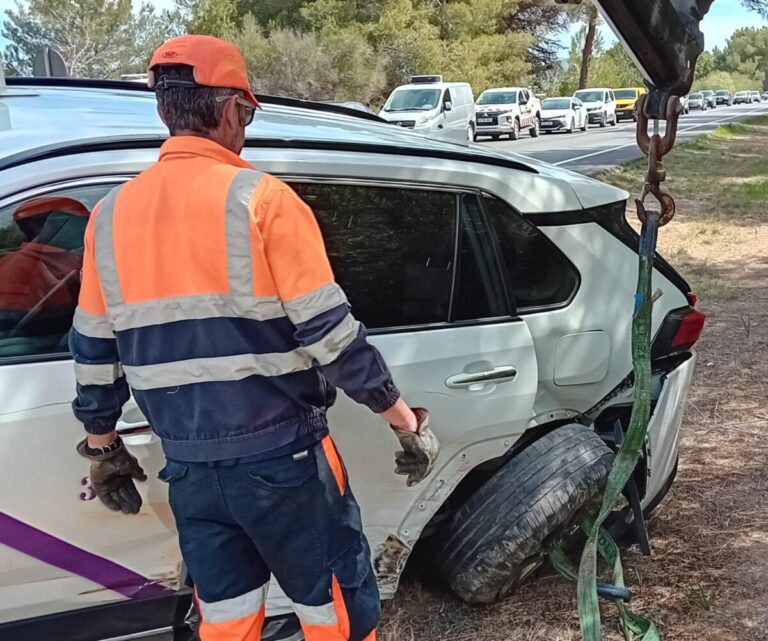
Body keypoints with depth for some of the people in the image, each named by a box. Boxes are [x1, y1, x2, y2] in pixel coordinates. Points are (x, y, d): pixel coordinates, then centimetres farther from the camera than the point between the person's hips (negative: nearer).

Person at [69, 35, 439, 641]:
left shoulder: (111, 213, 3)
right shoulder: (259, 198, -13)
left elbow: (94, 350, 9)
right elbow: (328, 331, -15)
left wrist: (102, 445, 23)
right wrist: (403, 417, -4)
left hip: (187, 465, 6)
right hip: (280, 456, -5)